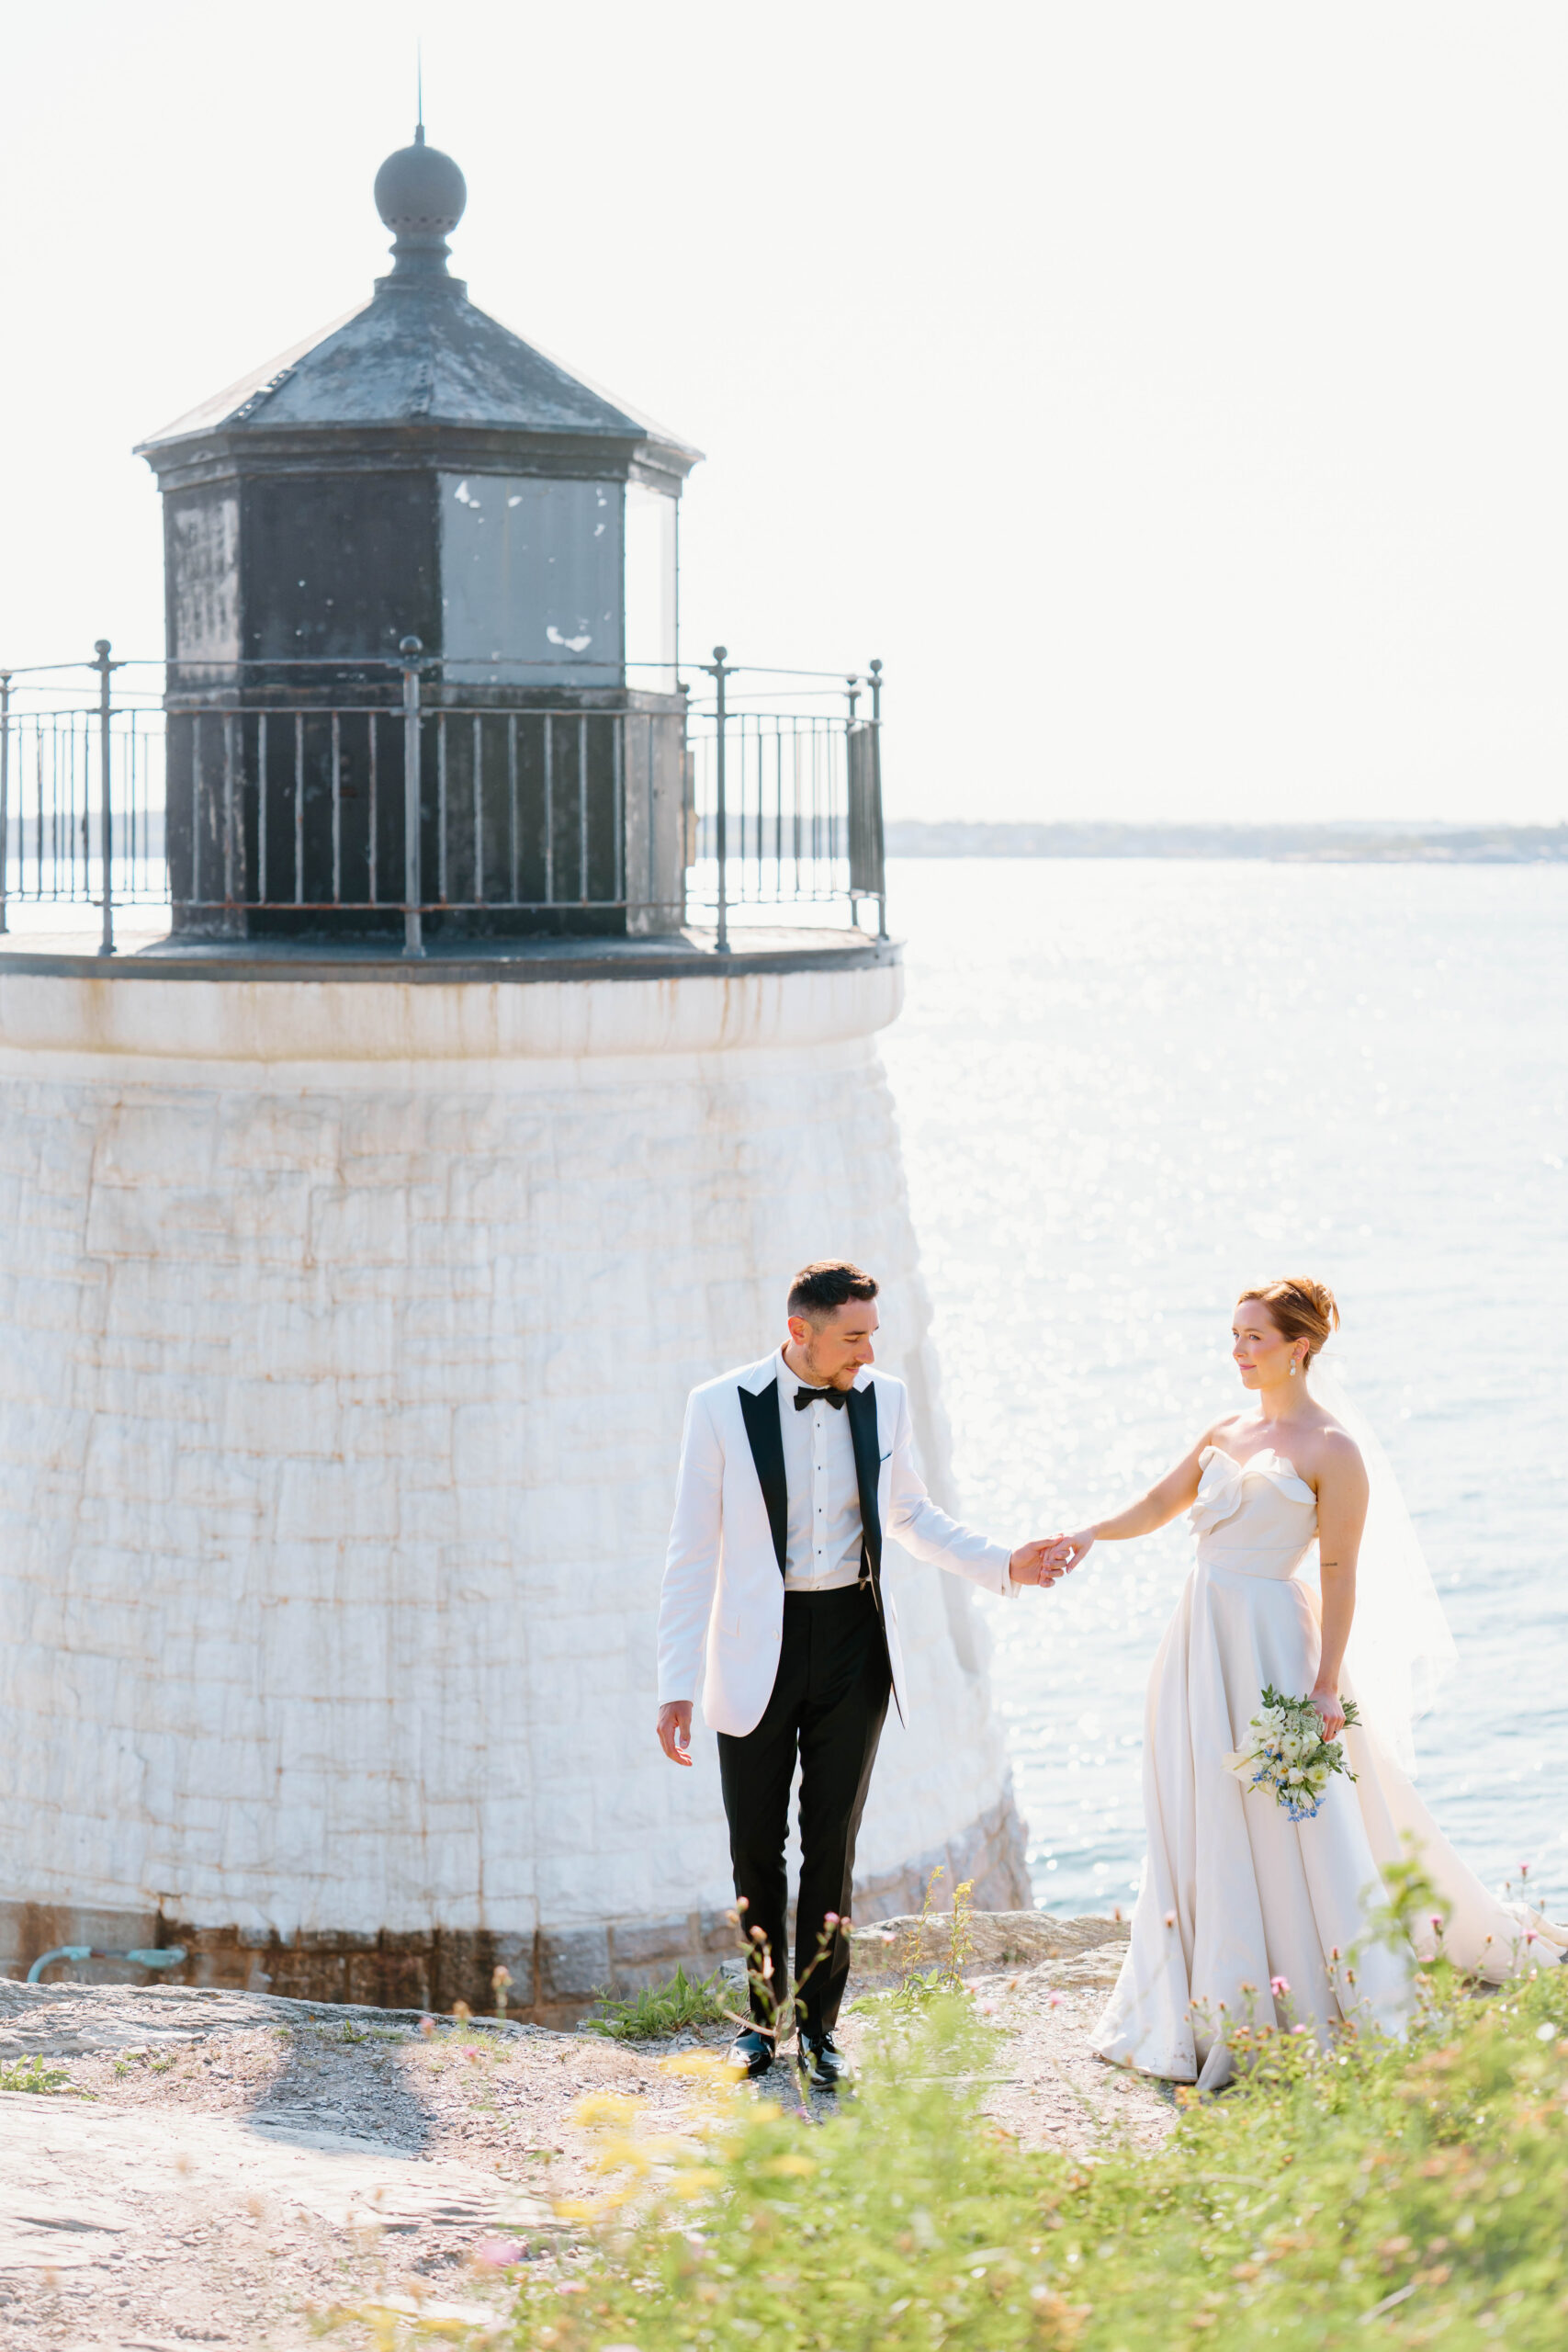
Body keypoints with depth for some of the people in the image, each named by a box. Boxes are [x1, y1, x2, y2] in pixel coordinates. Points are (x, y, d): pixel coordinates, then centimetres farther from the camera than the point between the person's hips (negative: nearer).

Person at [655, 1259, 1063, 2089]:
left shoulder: (883, 1399, 1)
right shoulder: (722, 1407, -9)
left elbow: (909, 1514, 17)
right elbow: (692, 1553, -6)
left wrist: (1003, 1564, 5)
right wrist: (676, 1684, -9)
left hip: (852, 1643, 2)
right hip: (758, 1648, -2)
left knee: (832, 1843, 6)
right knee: (755, 1846, 6)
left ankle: (817, 2023, 18)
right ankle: (764, 2014, 24)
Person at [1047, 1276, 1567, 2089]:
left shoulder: (1334, 1450, -8)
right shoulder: (1227, 1434, 13)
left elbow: (1340, 1576, -11)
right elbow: (1155, 1507, 16)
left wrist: (1326, 1684, -16)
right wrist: (1091, 1534, -4)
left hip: (1271, 1642, -7)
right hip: (1202, 1640, 7)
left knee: (1290, 1830, -5)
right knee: (1202, 1828, 8)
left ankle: (1348, 2020, 4)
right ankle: (1223, 2018, 16)